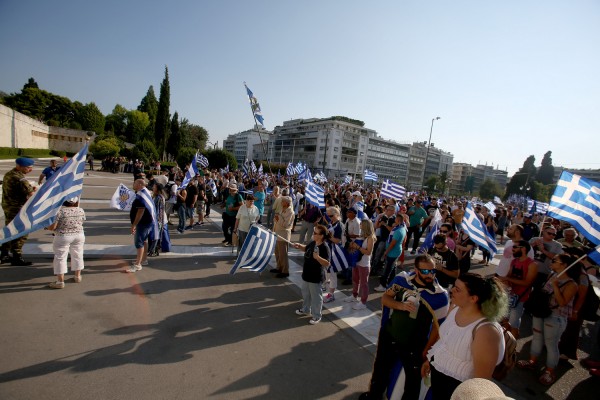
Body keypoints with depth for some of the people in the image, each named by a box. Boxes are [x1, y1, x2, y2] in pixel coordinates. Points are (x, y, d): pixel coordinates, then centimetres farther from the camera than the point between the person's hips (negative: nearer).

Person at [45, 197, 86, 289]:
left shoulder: (59, 211, -16)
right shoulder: (80, 211, -4)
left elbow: (52, 227, -14)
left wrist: (47, 227, 7)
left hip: (63, 237, -4)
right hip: (79, 235, 4)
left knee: (60, 258, 5)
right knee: (77, 255, 18)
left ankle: (60, 281, 9)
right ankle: (78, 276, 30)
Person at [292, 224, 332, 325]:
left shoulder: (325, 248, -26)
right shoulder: (313, 243, -1)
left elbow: (327, 264, -31)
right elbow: (306, 249, 20)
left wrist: (318, 257, -44)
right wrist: (299, 246, 3)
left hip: (316, 277, -9)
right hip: (306, 274, 9)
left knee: (315, 297, 9)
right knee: (305, 293, 26)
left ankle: (317, 316, 28)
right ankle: (306, 309, 48)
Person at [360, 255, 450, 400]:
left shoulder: (440, 296, -22)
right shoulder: (402, 279, -14)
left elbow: (437, 327, -13)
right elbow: (385, 298, -5)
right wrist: (401, 305, -24)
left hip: (414, 346, -3)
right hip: (388, 337, 4)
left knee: (413, 379, 22)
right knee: (380, 367, 27)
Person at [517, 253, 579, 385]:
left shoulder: (571, 284, -17)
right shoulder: (551, 276, 3)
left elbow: (562, 303, -24)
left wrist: (555, 285, -27)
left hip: (555, 318, -7)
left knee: (551, 344, 5)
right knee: (537, 338, 19)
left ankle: (549, 372, 21)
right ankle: (532, 362, 34)